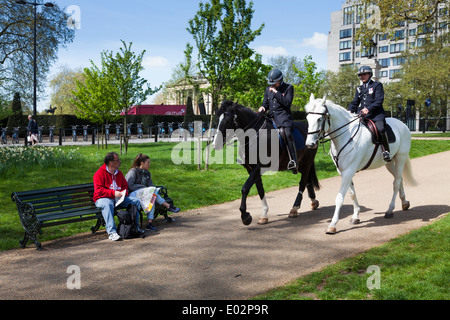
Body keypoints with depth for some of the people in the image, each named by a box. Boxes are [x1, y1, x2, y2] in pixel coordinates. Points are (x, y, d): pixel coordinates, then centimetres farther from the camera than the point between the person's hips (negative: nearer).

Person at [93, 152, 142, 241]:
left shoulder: (119, 173, 15)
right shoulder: (100, 173, -7)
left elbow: (125, 186, 21)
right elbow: (99, 190, -15)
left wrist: (123, 193, -4)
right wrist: (113, 193, -24)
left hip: (118, 198, 6)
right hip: (103, 198, -6)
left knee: (136, 201, -12)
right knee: (107, 204, -42)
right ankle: (112, 232, -46)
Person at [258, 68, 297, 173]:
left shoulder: (288, 88, 5)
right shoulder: (268, 89, 20)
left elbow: (287, 102, -9)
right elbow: (265, 103, 23)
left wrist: (276, 92, -10)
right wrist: (263, 108, -1)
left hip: (283, 116, -6)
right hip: (270, 117, 6)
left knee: (287, 133, -30)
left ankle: (293, 161, -32)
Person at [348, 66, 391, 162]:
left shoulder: (377, 85, 7)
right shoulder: (359, 88, 23)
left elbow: (379, 101, -6)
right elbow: (355, 102, 19)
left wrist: (368, 109, -21)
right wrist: (350, 111, -3)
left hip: (375, 114, -5)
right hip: (361, 114, 6)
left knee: (380, 128, -31)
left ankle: (386, 151, -21)